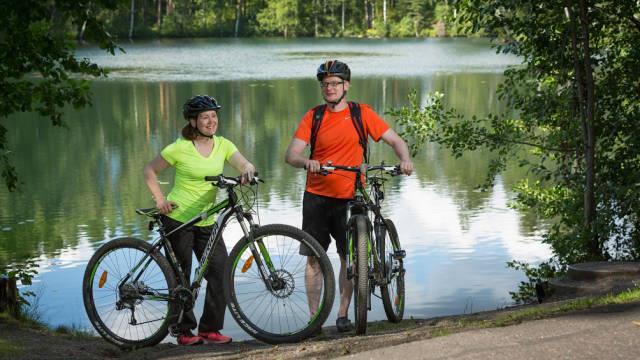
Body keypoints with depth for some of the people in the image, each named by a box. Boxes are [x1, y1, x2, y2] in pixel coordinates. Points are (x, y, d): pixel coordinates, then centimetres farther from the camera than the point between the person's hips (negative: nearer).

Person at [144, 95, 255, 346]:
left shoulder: (222, 145, 3)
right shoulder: (180, 148, -9)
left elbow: (243, 163, -12)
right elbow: (150, 171, 1)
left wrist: (248, 171, -35)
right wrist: (159, 199, -10)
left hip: (206, 222, 5)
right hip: (177, 219, -4)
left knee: (221, 271, -5)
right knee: (181, 277, 2)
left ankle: (210, 328, 6)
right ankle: (185, 332, 13)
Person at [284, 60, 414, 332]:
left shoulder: (361, 114, 0)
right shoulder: (313, 117, 2)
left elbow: (395, 140, -1)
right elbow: (291, 155, -6)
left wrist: (405, 159, -22)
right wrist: (307, 162, -28)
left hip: (349, 198, -1)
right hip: (316, 197, 1)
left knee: (348, 258, 4)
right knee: (314, 258, 4)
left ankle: (343, 315, 15)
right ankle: (314, 316, 13)